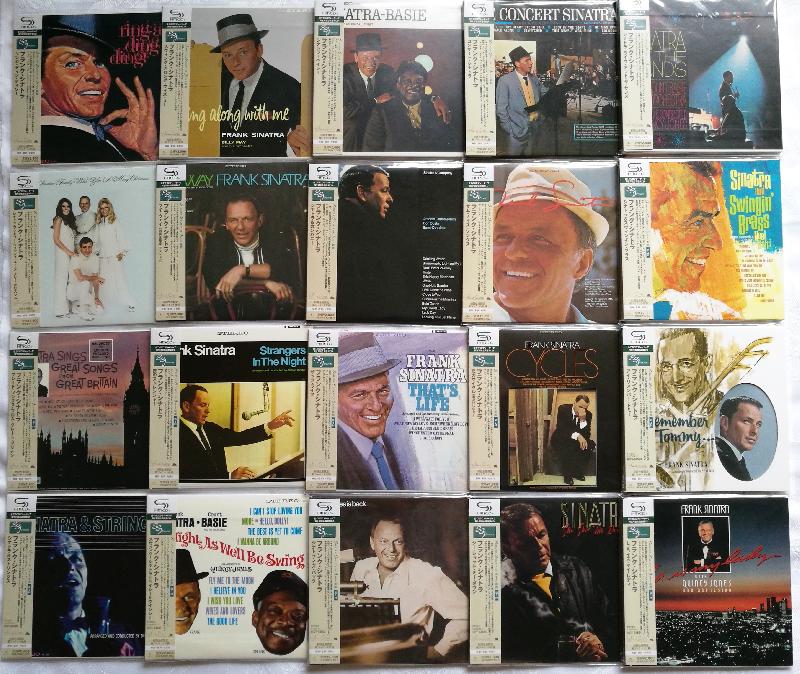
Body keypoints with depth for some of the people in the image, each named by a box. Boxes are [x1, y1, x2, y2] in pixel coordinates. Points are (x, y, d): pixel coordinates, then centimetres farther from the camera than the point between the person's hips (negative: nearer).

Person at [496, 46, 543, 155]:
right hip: (517, 130, -5)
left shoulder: (534, 79, 7)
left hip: (535, 128, 5)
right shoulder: (505, 81, -9)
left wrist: (539, 123, 9)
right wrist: (510, 130, -13)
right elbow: (501, 109, -9)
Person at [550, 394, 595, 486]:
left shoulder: (588, 415, -7)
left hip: (577, 440, 4)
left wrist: (583, 419, -30)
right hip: (560, 440, -4)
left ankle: (577, 471, -5)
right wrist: (577, 436, -40)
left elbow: (587, 435, -14)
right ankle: (567, 474, -13)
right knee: (567, 448, -35)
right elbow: (561, 428, -26)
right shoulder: (563, 409, -15)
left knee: (591, 445, -21)